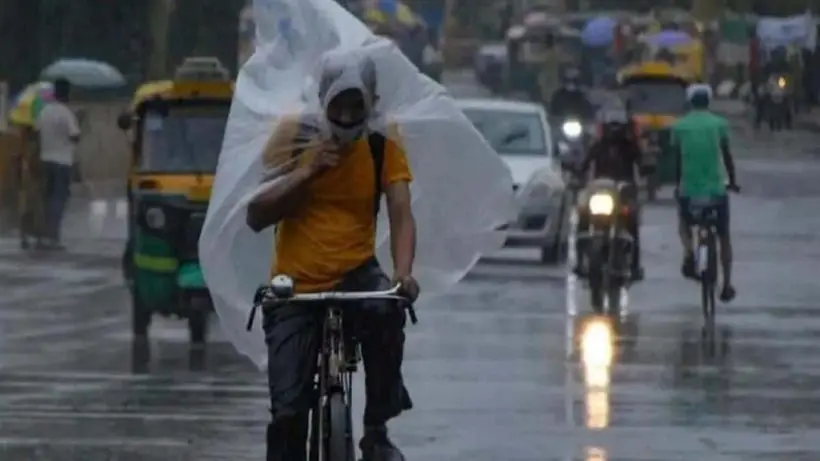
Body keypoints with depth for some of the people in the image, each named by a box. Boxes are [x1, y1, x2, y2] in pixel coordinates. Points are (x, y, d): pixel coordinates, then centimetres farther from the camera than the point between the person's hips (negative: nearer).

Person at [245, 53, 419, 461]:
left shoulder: (383, 149, -2)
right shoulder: (295, 137, -4)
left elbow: (401, 215, -13)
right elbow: (256, 216, -9)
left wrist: (403, 272, -32)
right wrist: (306, 172, -23)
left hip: (355, 274, 0)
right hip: (294, 288, 0)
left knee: (385, 312, -35)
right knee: (288, 409, -9)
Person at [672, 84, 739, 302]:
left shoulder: (679, 126, 3)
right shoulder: (719, 124, 0)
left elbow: (677, 159, 8)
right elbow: (727, 156, 6)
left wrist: (678, 185, 22)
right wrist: (732, 182, 20)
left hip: (688, 189, 0)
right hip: (716, 189, 0)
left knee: (684, 223, 28)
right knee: (724, 237, 16)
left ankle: (688, 251, -4)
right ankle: (727, 285, 11)